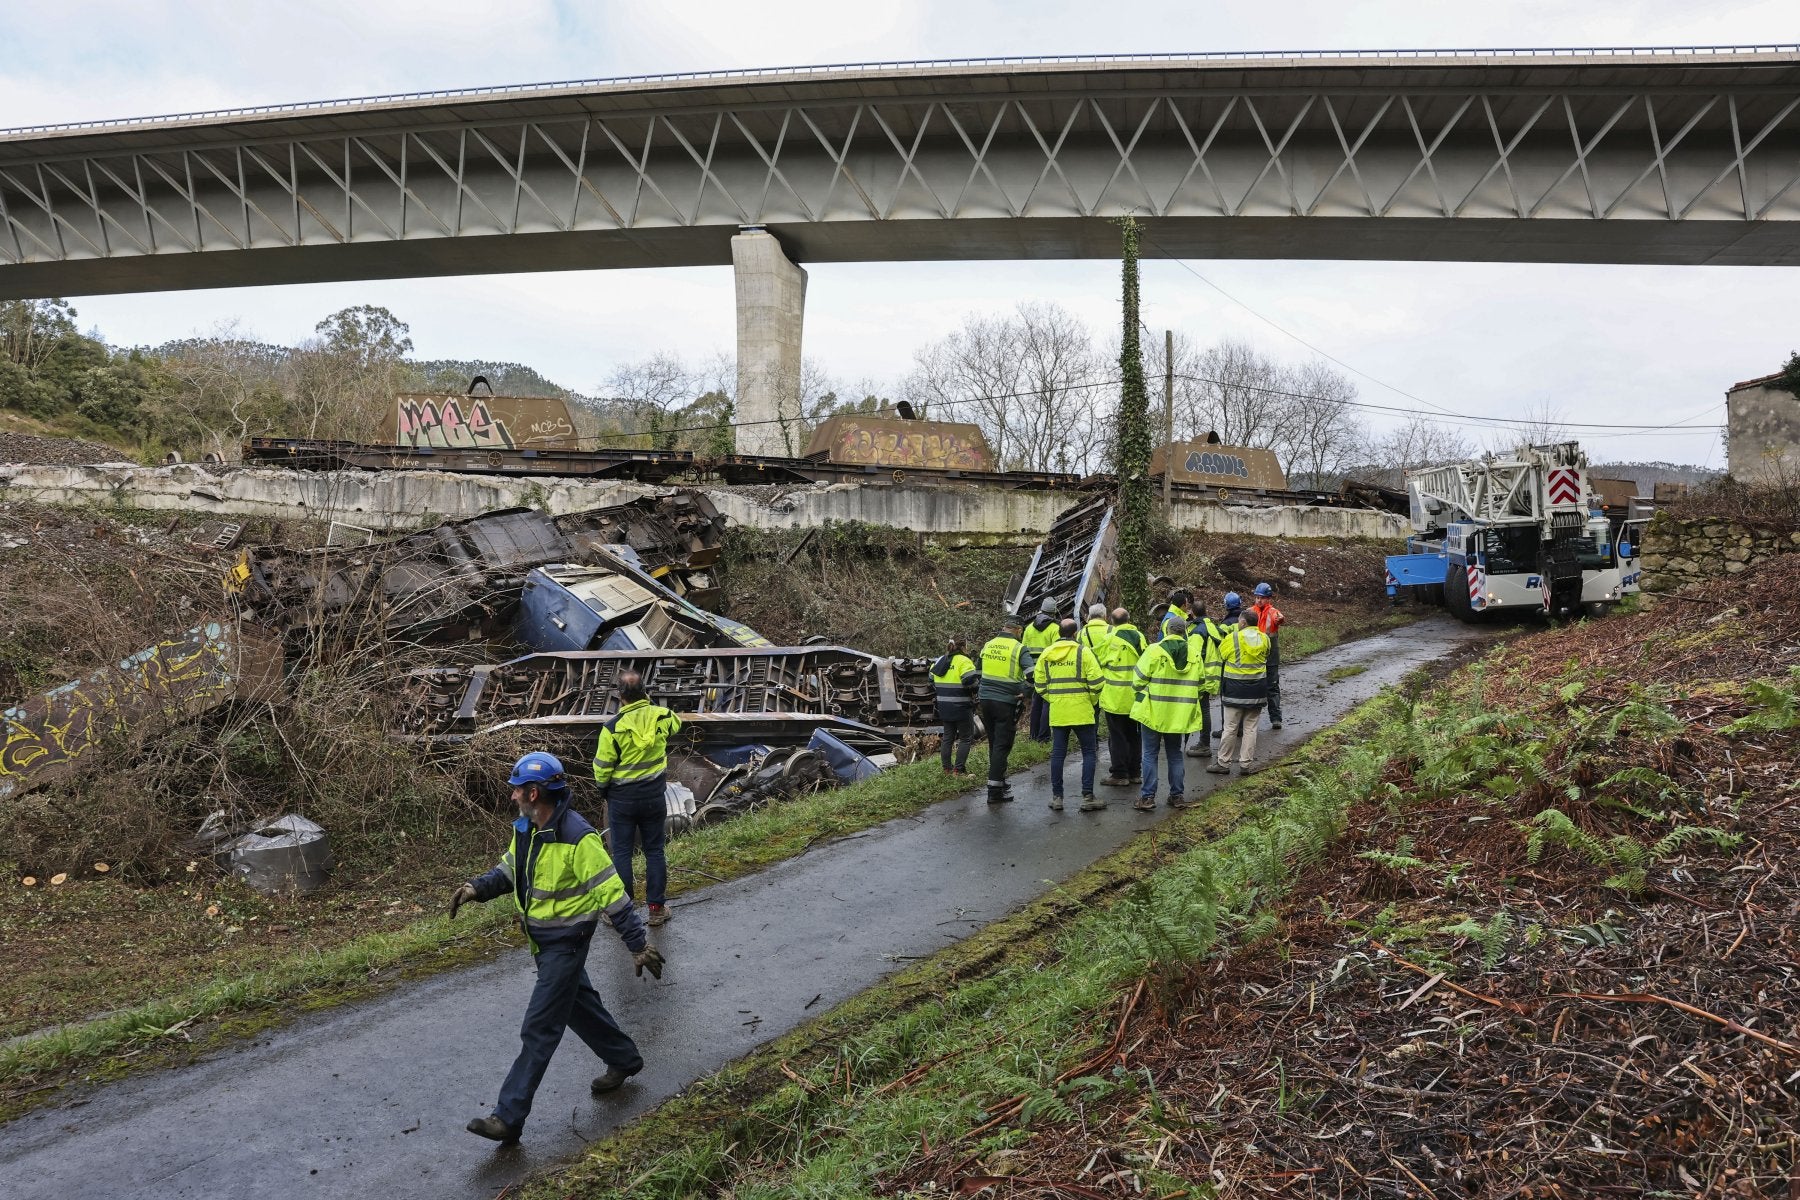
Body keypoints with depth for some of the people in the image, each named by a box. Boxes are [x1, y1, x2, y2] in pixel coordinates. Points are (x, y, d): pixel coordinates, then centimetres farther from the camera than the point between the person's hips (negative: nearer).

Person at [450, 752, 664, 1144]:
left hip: (567, 942, -9)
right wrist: (477, 888, -6)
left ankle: (509, 1117, 3)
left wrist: (639, 944, -21)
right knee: (579, 1005, 23)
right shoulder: (526, 828, -1)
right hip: (542, 939, 9)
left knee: (539, 1029, -4)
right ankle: (624, 1059, 43)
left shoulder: (577, 837, -26)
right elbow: (510, 869, 15)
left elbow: (612, 894, -23)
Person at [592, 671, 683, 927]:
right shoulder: (661, 716, -10)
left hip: (622, 799, -3)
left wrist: (603, 788, 10)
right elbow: (677, 723, 17)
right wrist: (648, 705, 23)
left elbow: (602, 769, -11)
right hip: (655, 797, 3)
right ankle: (656, 907, 18)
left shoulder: (612, 728, -19)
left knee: (622, 853, 9)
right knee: (654, 851, 12)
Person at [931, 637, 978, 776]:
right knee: (966, 738, 3)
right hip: (961, 707, -7)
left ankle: (947, 768, 19)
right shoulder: (963, 661, -15)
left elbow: (932, 681, 19)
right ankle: (959, 769, -2)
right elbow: (971, 681, -24)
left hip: (944, 706, 7)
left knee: (947, 737, 16)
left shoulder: (938, 661, 10)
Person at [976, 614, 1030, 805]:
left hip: (985, 700, 5)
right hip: (1006, 703, -5)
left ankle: (999, 781, 30)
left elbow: (978, 672, 17)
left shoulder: (987, 645, 8)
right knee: (1002, 746, -1)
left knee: (994, 744, 19)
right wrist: (1024, 694, -9)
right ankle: (995, 791, -1)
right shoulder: (1019, 649, -9)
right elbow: (1031, 675, -21)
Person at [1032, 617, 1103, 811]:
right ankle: (1087, 797, 3)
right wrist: (1093, 702, 5)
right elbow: (1096, 681, -10)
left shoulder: (1046, 653, 6)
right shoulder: (1083, 651, -6)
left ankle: (1056, 797, 12)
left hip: (1057, 712, 4)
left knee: (1057, 753, 10)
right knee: (1089, 752, 6)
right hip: (1081, 711, -4)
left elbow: (1039, 683, 8)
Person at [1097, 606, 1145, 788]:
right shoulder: (1139, 636, 1)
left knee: (1117, 736, 2)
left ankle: (1119, 774, 3)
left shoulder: (1111, 637, -13)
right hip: (1136, 696, 5)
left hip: (1115, 696, -5)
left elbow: (1100, 660, -7)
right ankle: (1134, 772, 21)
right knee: (1134, 735, 15)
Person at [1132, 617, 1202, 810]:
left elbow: (1138, 679, -9)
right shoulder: (1194, 653, 2)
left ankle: (1147, 797, 4)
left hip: (1153, 712, -4)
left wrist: (1140, 696, 9)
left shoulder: (1155, 651, -12)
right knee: (1175, 754, 16)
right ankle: (1178, 796, 19)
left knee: (1150, 754, 5)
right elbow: (1199, 685, 11)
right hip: (1179, 714, 4)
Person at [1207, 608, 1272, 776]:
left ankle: (1223, 763, 8)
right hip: (1257, 690, 4)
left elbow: (1220, 655, 0)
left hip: (1235, 690, -4)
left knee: (1230, 728, 2)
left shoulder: (1233, 638, -12)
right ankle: (1247, 764, 10)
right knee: (1250, 728, 8)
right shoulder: (1264, 639, 2)